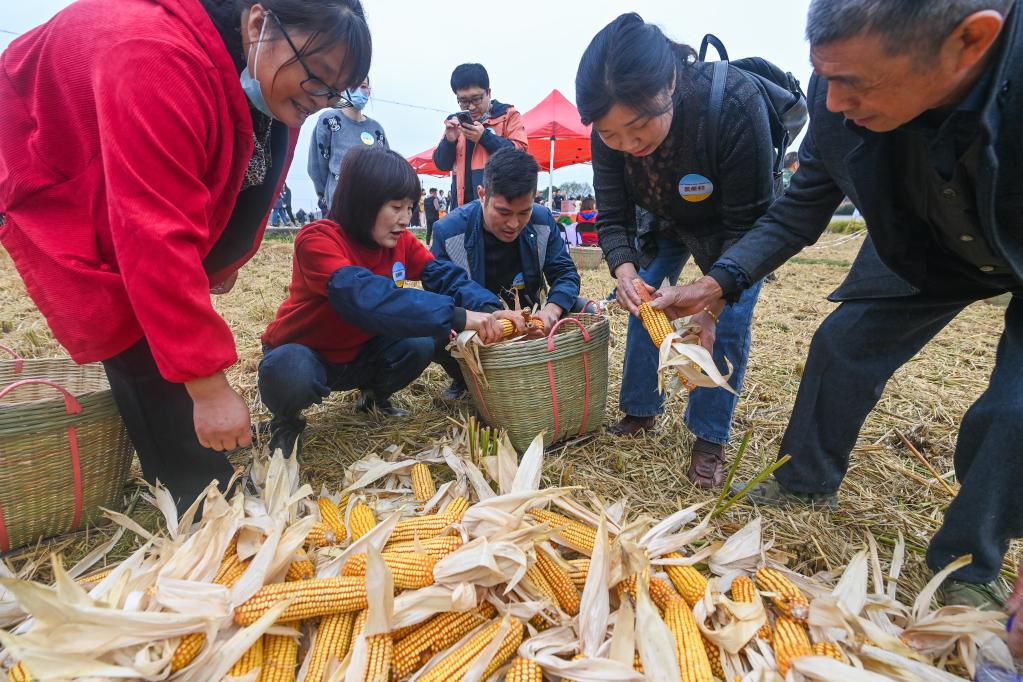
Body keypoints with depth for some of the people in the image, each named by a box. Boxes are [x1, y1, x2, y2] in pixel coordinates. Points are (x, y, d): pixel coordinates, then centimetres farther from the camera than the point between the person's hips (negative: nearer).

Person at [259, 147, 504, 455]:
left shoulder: (401, 241, -7)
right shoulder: (317, 240, -29)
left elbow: (444, 275, -15)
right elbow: (366, 296, -44)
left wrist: (487, 310, -37)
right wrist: (457, 316, -51)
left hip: (357, 356, 6)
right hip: (303, 354, -5)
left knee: (420, 345, -20)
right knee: (290, 375, -39)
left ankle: (374, 395, 12)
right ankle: (286, 420, -1)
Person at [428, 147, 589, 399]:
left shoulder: (542, 221, -11)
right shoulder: (450, 231, -21)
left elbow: (565, 273, -9)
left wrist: (553, 309, -34)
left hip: (528, 318, 3)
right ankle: (466, 380, 2)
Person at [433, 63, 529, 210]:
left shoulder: (508, 115, 4)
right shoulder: (455, 123, 17)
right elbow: (441, 164, 14)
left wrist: (485, 137, -16)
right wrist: (449, 140, -6)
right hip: (462, 205, 4)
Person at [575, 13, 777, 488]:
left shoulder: (735, 104, -39)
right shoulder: (609, 130, -27)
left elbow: (747, 226, -33)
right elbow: (613, 217, -20)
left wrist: (710, 300, -44)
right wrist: (624, 271, -41)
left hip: (735, 225, -3)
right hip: (668, 223, 4)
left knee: (727, 323, -12)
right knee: (642, 307, -1)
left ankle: (710, 439, 5)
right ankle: (640, 411, 18)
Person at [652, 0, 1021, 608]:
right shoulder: (841, 97, -27)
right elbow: (803, 211, -12)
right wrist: (715, 284, -23)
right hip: (925, 249, 5)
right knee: (843, 345, 2)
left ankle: (970, 571, 10)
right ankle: (805, 484, 24)